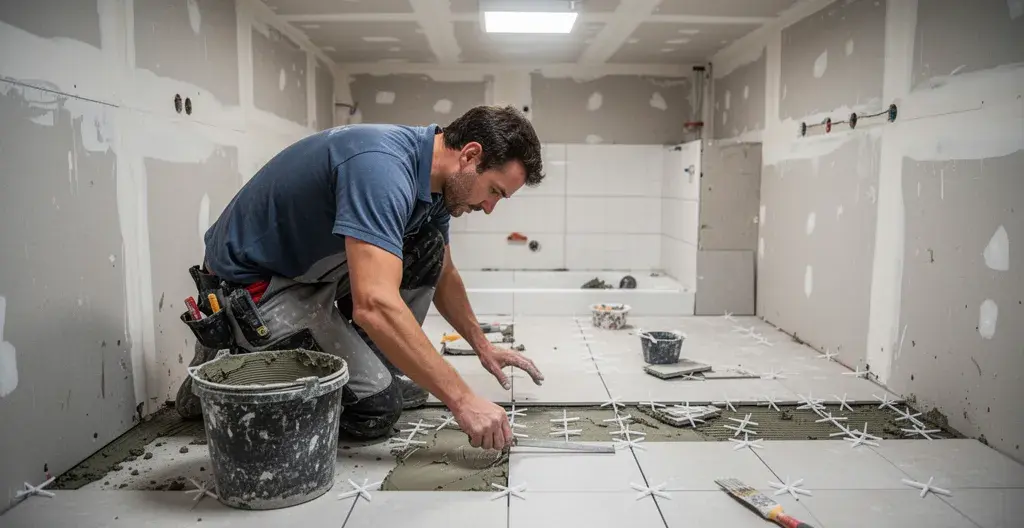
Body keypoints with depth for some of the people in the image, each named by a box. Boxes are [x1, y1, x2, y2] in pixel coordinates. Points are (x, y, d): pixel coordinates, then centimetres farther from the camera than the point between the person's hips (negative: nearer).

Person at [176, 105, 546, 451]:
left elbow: (442, 274, 15)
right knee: (375, 407, -12)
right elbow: (374, 306, -42)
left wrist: (483, 346, 13)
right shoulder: (382, 167, -32)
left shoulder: (432, 177, -2)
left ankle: (380, 370, 9)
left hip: (313, 270, 9)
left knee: (427, 250, -3)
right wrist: (462, 400, -37)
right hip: (249, 284, -9)